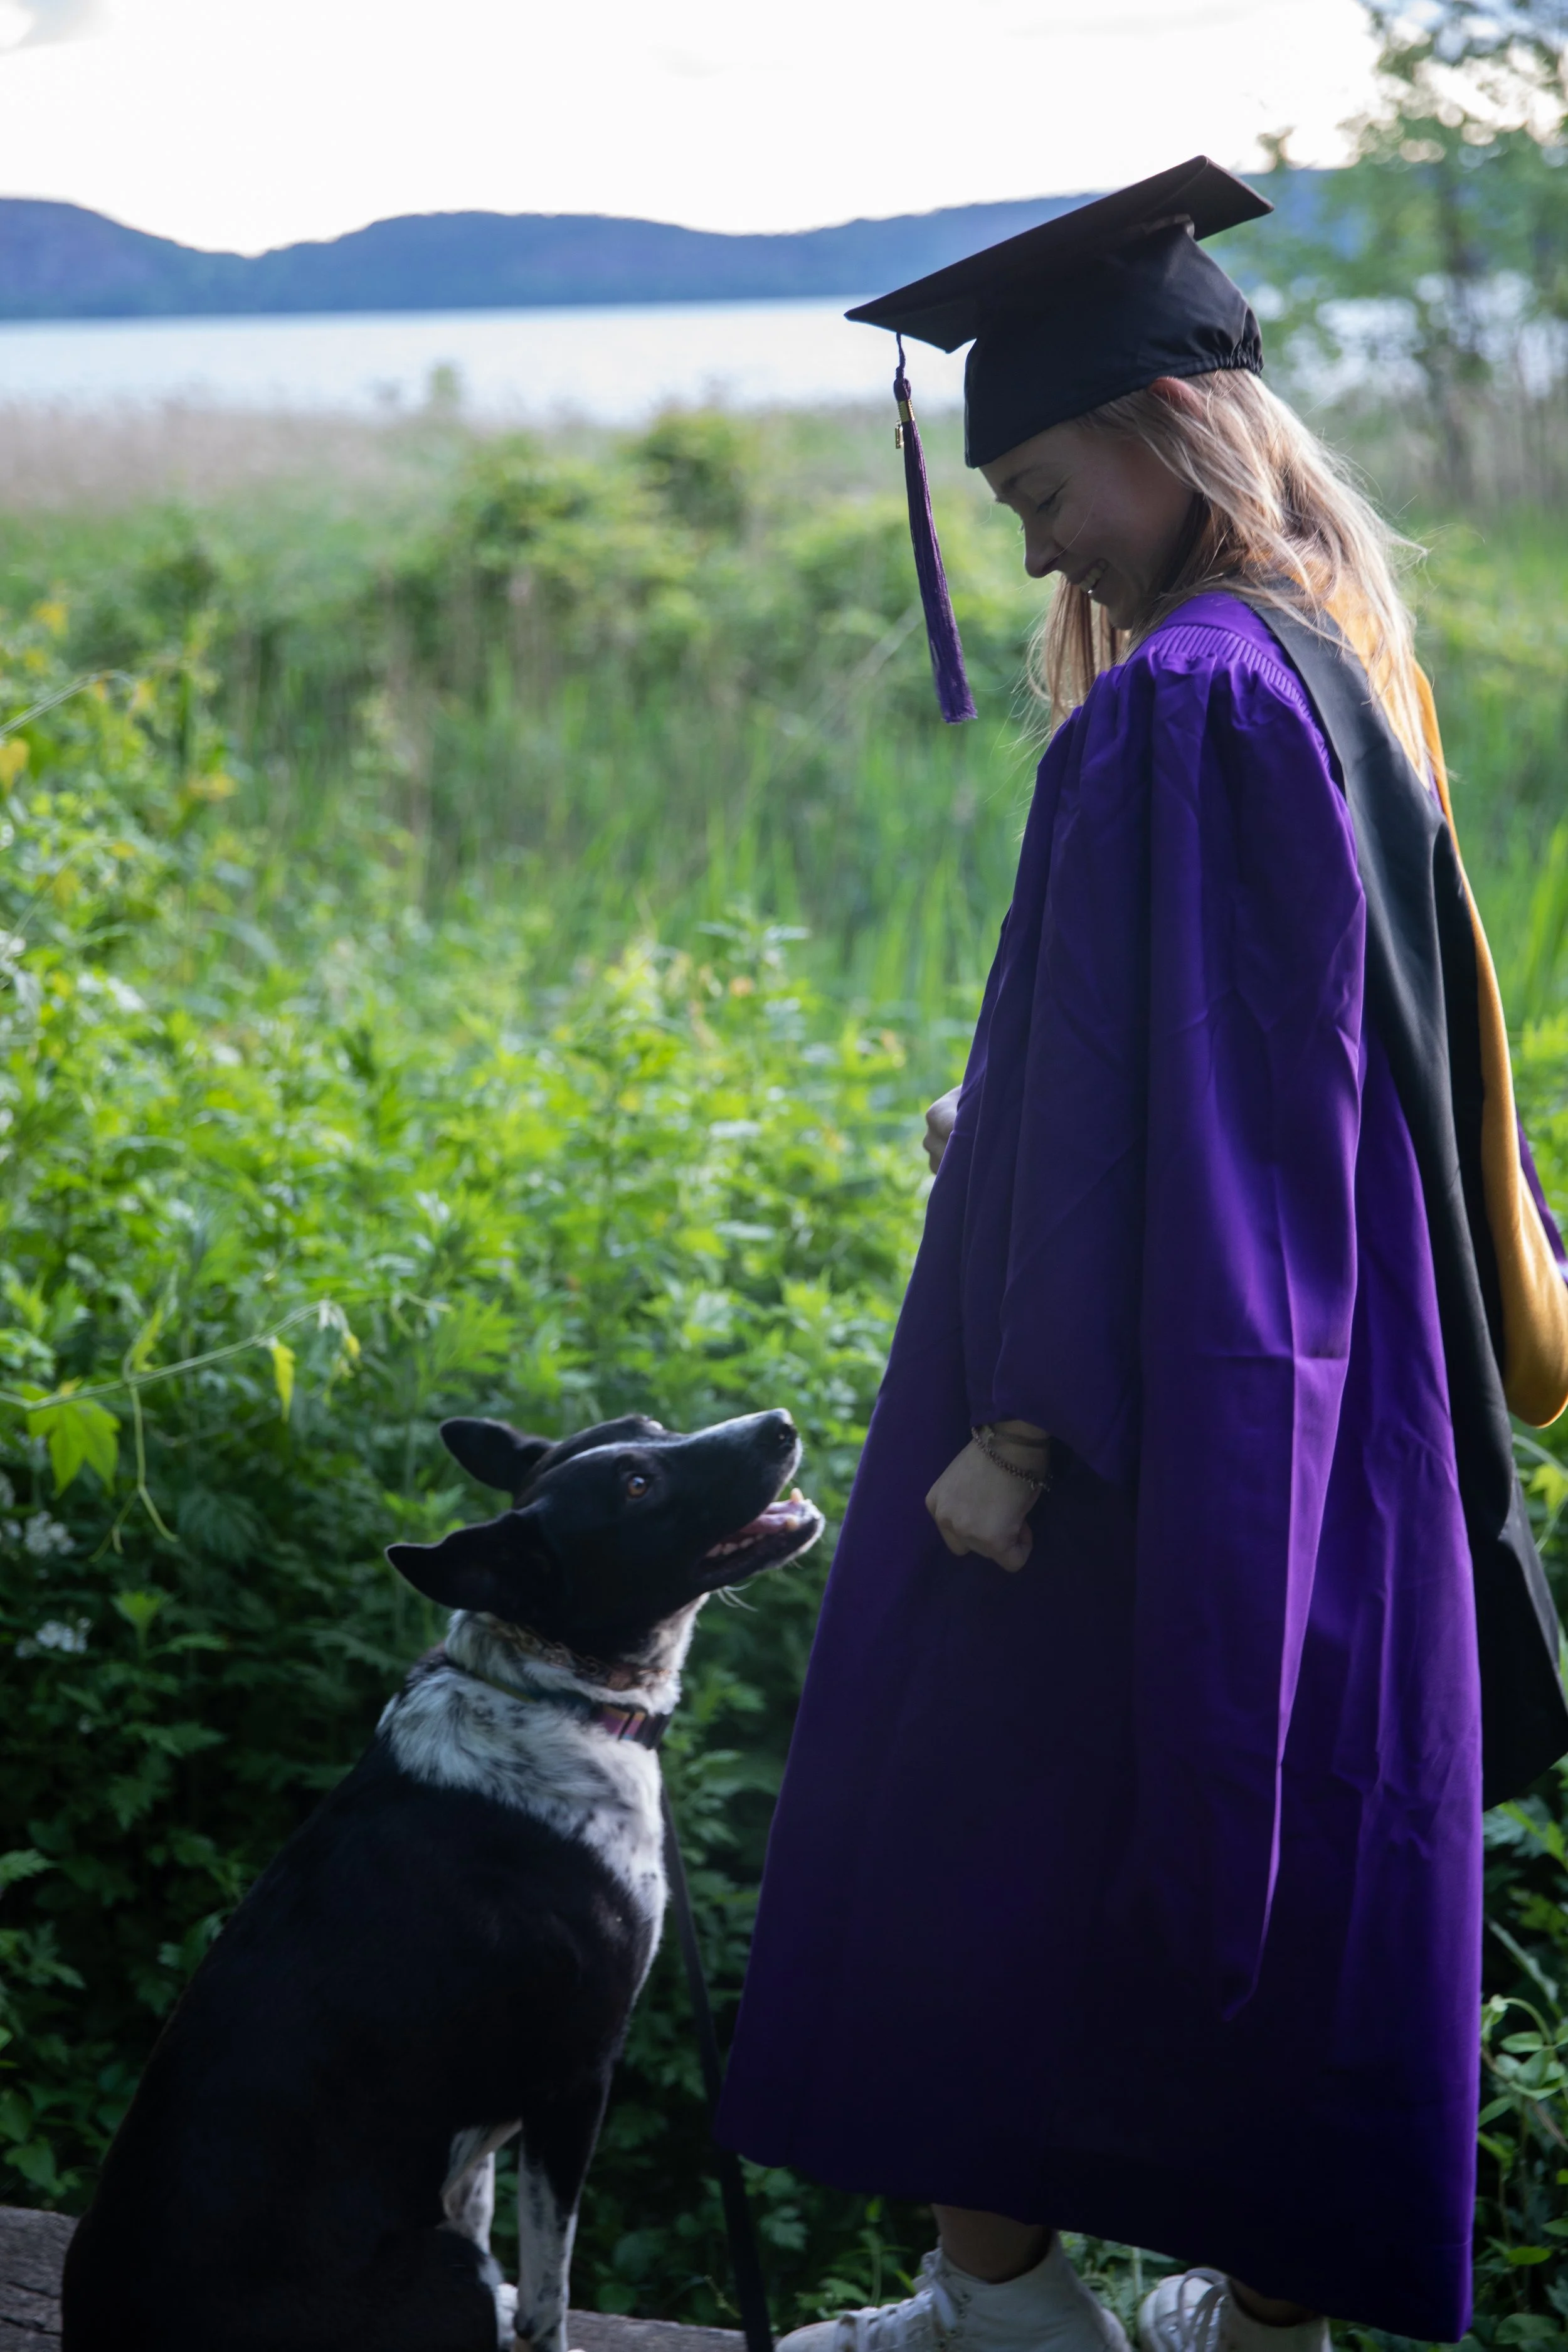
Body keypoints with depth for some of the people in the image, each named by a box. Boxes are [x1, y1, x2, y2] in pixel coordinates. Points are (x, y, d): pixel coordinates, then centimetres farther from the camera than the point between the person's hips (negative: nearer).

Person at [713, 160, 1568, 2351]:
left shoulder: (1174, 710, -19)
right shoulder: (1353, 687, 10)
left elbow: (1125, 1102, -23)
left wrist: (1021, 1423, -21)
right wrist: (1006, 1146, 21)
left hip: (1141, 1440, -9)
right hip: (1330, 1435, 9)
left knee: (975, 1860, 7)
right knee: (1280, 1863, 15)